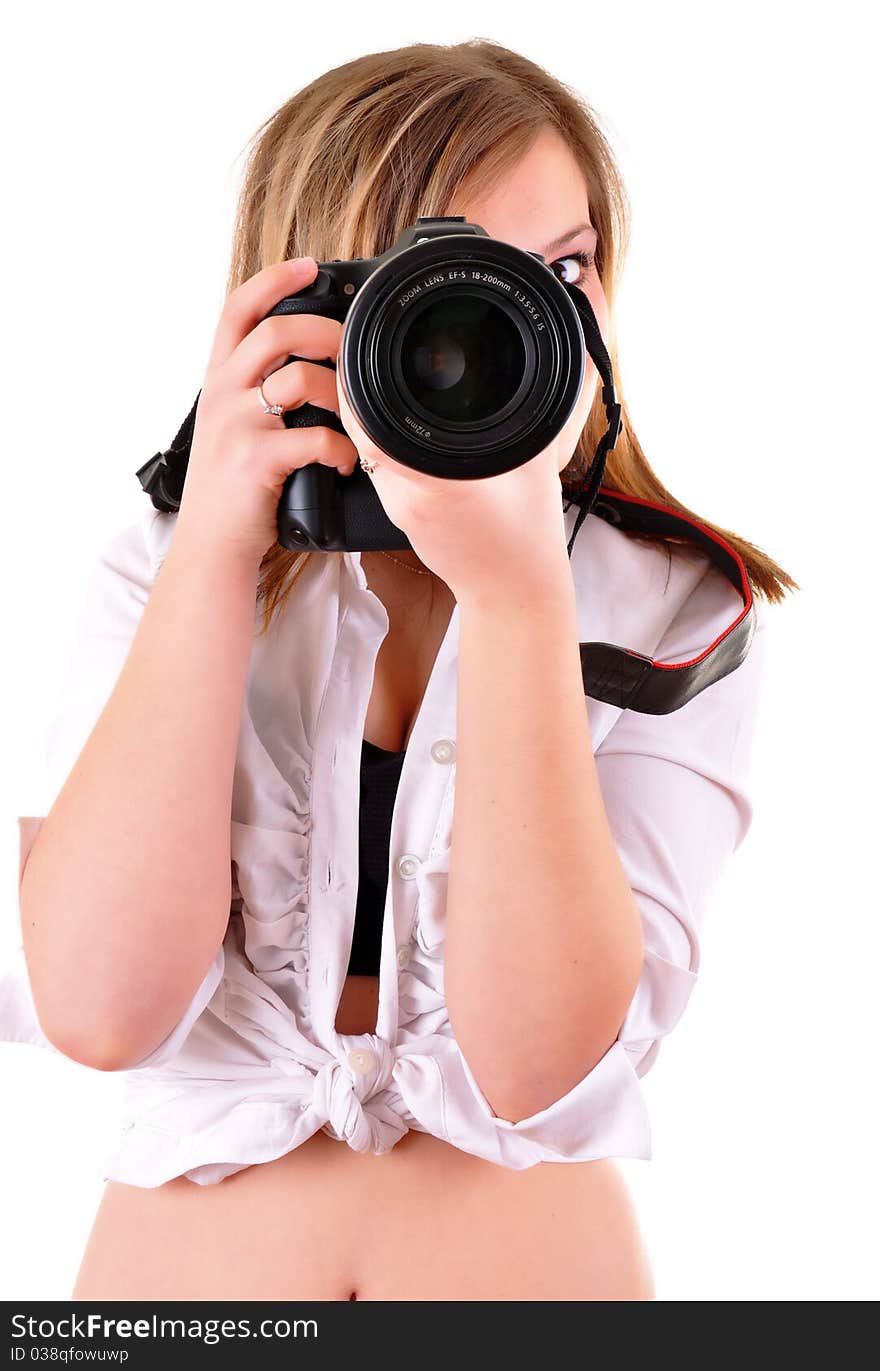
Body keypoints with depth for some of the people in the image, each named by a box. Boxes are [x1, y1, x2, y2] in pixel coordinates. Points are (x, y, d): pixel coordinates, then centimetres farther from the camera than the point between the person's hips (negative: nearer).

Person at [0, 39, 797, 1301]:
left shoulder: (680, 619, -8)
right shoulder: (167, 573, -5)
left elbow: (544, 1070, -21)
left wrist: (519, 591, -27)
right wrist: (216, 542, -21)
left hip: (539, 1249, 0)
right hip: (181, 1250, 1)